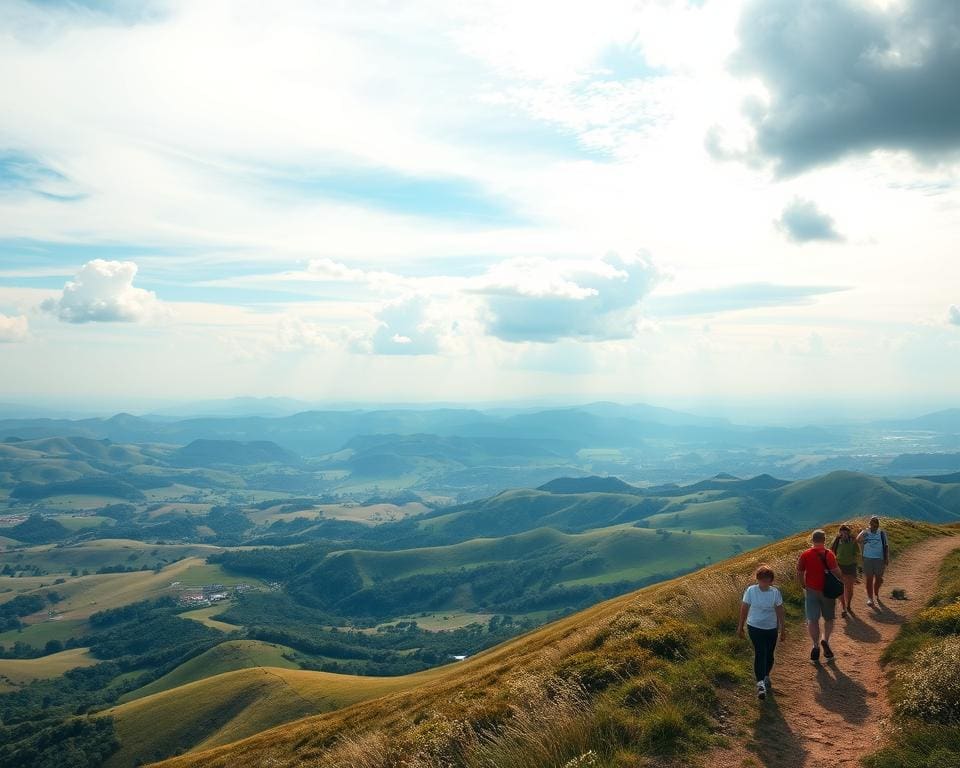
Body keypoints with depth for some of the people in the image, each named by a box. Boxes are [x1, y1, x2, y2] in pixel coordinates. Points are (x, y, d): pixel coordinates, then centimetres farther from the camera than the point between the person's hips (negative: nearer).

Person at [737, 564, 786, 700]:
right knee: (760, 653, -13)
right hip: (755, 627, -2)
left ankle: (766, 677, 37)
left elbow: (779, 611, 1)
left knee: (769, 654, 12)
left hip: (771, 628, 2)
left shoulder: (775, 592, -6)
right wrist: (740, 626, 5)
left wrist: (782, 629, 4)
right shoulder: (751, 591, -9)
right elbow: (744, 608, 0)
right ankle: (760, 683, -16)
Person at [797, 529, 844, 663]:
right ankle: (825, 640, -3)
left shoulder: (805, 555, -4)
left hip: (811, 591, 1)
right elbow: (836, 572, -20)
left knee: (812, 620, 8)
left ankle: (816, 645, 5)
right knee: (828, 618, 15)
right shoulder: (829, 554, -12)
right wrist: (841, 577, 1)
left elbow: (799, 573, 0)